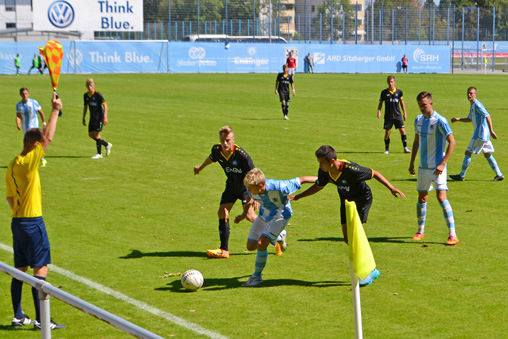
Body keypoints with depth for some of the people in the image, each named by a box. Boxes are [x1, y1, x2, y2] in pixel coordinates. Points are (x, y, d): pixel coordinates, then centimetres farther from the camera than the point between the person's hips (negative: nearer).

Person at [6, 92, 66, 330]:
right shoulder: (28, 162, -15)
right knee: (41, 269, -6)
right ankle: (40, 319, -6)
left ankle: (18, 317, 17)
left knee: (20, 270, 12)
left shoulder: (12, 166, 10)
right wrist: (55, 110, -12)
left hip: (18, 221, 9)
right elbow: (48, 137, -19)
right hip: (32, 222, -9)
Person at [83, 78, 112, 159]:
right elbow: (85, 107, 18)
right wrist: (83, 118, 18)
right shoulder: (86, 95, 6)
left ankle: (99, 153, -1)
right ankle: (107, 145, 24)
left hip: (99, 116, -7)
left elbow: (105, 105, -14)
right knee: (91, 134, 6)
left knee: (96, 134, -11)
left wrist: (105, 117, -22)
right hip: (92, 117, 7)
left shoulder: (98, 94, -13)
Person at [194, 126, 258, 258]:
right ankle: (224, 250, 5)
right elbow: (211, 158, 13)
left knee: (249, 215, -16)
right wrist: (200, 167, 31)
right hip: (231, 186, 6)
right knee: (222, 213, -3)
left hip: (246, 186, -6)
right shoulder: (216, 150, -14)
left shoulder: (241, 154, -31)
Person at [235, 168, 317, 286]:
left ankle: (257, 276, 3)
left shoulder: (279, 187, -39)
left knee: (261, 245, -20)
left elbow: (301, 180, -26)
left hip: (280, 216, -6)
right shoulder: (251, 189, -24)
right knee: (250, 246, 8)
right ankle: (279, 236, 36)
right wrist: (244, 214, 8)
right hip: (264, 215, 6)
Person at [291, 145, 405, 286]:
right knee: (347, 239, 4)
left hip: (362, 199, -7)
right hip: (346, 201, 7)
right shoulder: (324, 171, -15)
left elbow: (374, 174, -23)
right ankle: (372, 270, 18)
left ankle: (368, 272, -4)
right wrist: (298, 196, 7)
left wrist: (391, 188, -30)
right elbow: (318, 186, 7)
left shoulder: (350, 169, -35)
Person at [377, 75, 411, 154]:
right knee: (387, 132, -2)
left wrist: (405, 113, 11)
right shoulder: (384, 92, 1)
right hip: (388, 116, -1)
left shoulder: (399, 92, 3)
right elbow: (380, 103, 7)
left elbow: (402, 103, 13)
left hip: (398, 115, 1)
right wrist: (379, 111, -8)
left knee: (402, 130, -7)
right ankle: (387, 149, 12)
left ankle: (405, 148, 1)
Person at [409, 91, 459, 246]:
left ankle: (452, 235, -14)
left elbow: (452, 142, -15)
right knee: (422, 198, 12)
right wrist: (412, 162, 16)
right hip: (423, 166, 7)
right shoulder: (418, 120, 8)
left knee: (441, 197, -16)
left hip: (437, 166, -7)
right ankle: (420, 231, 27)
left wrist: (443, 164, -19)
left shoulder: (440, 121, -13)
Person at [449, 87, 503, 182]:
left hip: (481, 134, -10)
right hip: (483, 135, 10)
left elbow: (487, 116, -21)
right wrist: (458, 119, 16)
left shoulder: (477, 105, -14)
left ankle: (461, 176, 5)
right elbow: (469, 119, 29)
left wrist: (491, 131, -26)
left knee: (468, 153, -3)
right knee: (487, 155, 12)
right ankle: (499, 175, 12)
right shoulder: (472, 105, 17)